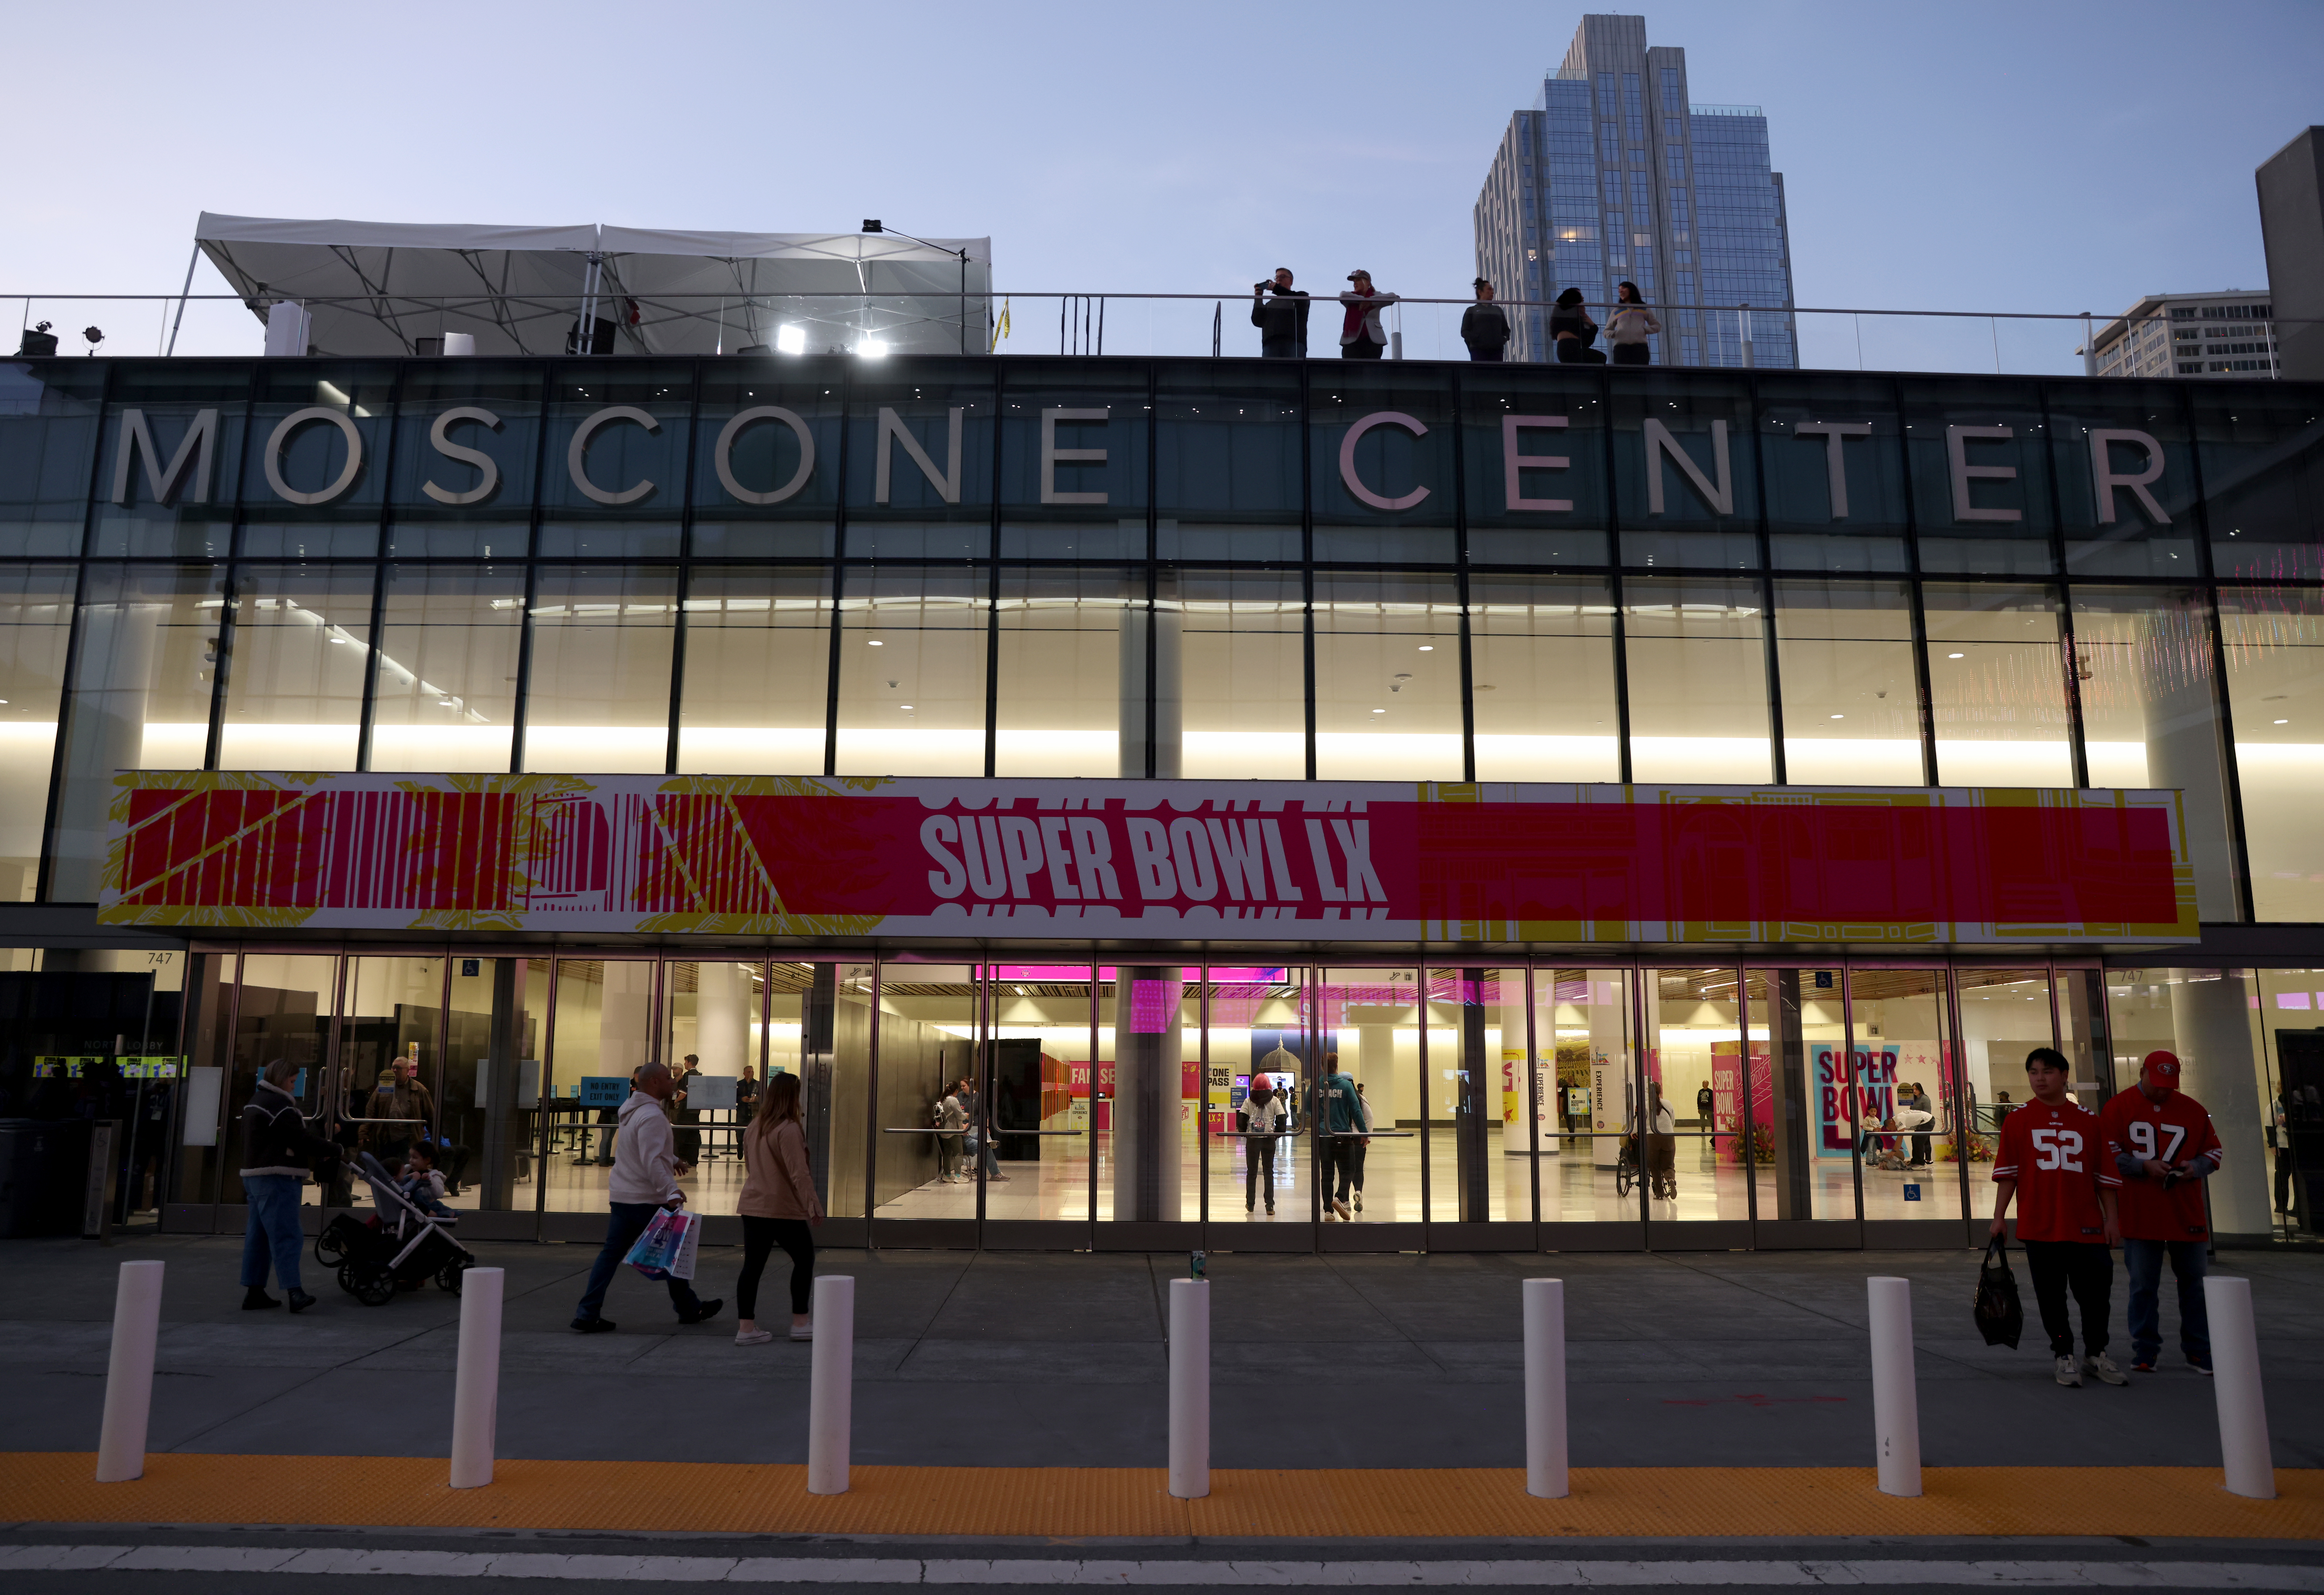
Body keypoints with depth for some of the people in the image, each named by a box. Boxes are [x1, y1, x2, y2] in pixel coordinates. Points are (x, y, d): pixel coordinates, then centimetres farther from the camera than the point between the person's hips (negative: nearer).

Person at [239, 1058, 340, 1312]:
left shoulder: (256, 1101, 19)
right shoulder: (276, 1104, -15)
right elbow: (301, 1137, -20)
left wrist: (316, 1154, 9)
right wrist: (332, 1151, -11)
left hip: (256, 1175, 11)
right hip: (276, 1178, -11)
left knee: (259, 1235, 12)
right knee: (286, 1235, -15)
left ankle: (254, 1292, 15)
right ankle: (294, 1292, -20)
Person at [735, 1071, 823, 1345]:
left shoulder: (754, 1126, 10)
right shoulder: (789, 1129, -17)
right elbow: (799, 1173, -20)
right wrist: (813, 1205, -15)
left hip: (752, 1206, 7)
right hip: (784, 1209, -7)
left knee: (753, 1266, 8)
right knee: (805, 1260, 9)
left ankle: (746, 1328, 7)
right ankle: (800, 1323, 13)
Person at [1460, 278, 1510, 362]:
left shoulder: (1498, 310, 24)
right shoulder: (1472, 310, 13)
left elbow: (1506, 330, 24)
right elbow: (1465, 331, 5)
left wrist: (1504, 339, 1)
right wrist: (1474, 339, -15)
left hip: (1497, 350, 4)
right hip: (1479, 351, -4)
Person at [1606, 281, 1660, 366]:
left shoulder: (1644, 309, 24)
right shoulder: (1616, 311, 25)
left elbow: (1657, 326, 24)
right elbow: (1606, 332, 25)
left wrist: (1645, 329, 3)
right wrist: (1614, 333, 1)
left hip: (1640, 347, 0)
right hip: (1621, 348, 0)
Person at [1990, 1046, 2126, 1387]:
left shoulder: (2087, 1120, 6)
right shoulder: (2018, 1121, 2)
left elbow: (2104, 1174, 9)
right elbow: (2007, 1173, 1)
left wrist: (2111, 1218, 4)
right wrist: (1999, 1218, -3)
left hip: (2086, 1226, 1)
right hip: (2039, 1227, -1)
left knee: (2095, 1291, 5)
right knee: (2051, 1296, 4)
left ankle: (2097, 1355, 24)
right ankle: (2065, 1357, 17)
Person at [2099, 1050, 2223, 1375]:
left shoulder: (2193, 1110, 7)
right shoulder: (2118, 1108, -2)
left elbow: (2213, 1151, 12)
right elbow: (2108, 1154, -5)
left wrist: (2196, 1167, -8)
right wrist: (2144, 1166, -17)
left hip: (2187, 1213, 3)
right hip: (2139, 1214, -2)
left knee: (2194, 1282, 10)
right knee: (2143, 1286, 4)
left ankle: (2199, 1351, 23)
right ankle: (2145, 1352, 14)